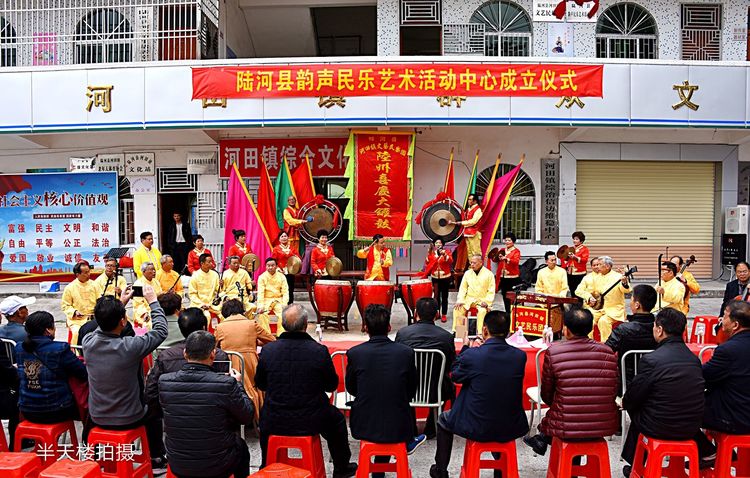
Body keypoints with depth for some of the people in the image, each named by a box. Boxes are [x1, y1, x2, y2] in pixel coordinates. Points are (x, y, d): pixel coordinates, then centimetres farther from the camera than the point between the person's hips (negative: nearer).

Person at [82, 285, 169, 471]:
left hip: (96, 417, 4)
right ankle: (157, 459, 35)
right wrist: (153, 301, -5)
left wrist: (121, 303, 12)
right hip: (128, 419, -4)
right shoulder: (129, 346, -31)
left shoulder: (88, 342, -17)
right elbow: (161, 330, -14)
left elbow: (105, 324, 7)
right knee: (153, 411, 28)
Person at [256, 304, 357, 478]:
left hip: (275, 423, 2)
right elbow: (332, 385, -3)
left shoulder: (267, 350, -13)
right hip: (311, 423, -1)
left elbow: (260, 384, 3)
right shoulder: (320, 351, -18)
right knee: (337, 418, 29)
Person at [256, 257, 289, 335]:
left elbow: (285, 291, -3)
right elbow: (260, 292, -11)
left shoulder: (281, 276, 2)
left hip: (278, 300, 1)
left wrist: (284, 304, -19)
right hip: (266, 300, -1)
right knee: (262, 314, -28)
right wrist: (261, 305, -25)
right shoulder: (262, 277, -2)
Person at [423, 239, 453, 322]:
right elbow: (427, 264, 10)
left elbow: (450, 261, -19)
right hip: (435, 278, 2)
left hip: (445, 278, -2)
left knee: (444, 297, 3)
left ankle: (444, 315, 9)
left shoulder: (447, 252, -3)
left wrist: (445, 255, -31)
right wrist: (426, 274, 0)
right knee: (436, 296, 10)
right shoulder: (430, 253, 3)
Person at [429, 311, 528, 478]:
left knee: (444, 419, 27)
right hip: (511, 429, 4)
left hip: (476, 428, -3)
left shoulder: (471, 355, -20)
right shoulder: (520, 356, -9)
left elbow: (455, 376, 0)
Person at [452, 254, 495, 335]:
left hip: (482, 300, -3)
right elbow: (462, 288, 8)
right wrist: (459, 300, -6)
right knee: (457, 309, -21)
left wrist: (486, 302, -17)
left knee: (482, 311, -34)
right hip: (468, 299, 3)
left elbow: (491, 291, -3)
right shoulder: (467, 273, 7)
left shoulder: (489, 274, -3)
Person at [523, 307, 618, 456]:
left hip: (566, 429, -3)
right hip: (605, 427, 3)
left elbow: (546, 396, 2)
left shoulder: (553, 352, -9)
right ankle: (542, 440, 42)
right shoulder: (608, 352, 0)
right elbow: (613, 393, 9)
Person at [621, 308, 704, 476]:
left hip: (660, 428, -5)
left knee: (634, 409, 22)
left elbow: (632, 398, -10)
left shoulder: (650, 359, -20)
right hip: (691, 427, 5)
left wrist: (624, 402, 15)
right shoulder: (694, 358, 0)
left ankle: (635, 464, 34)